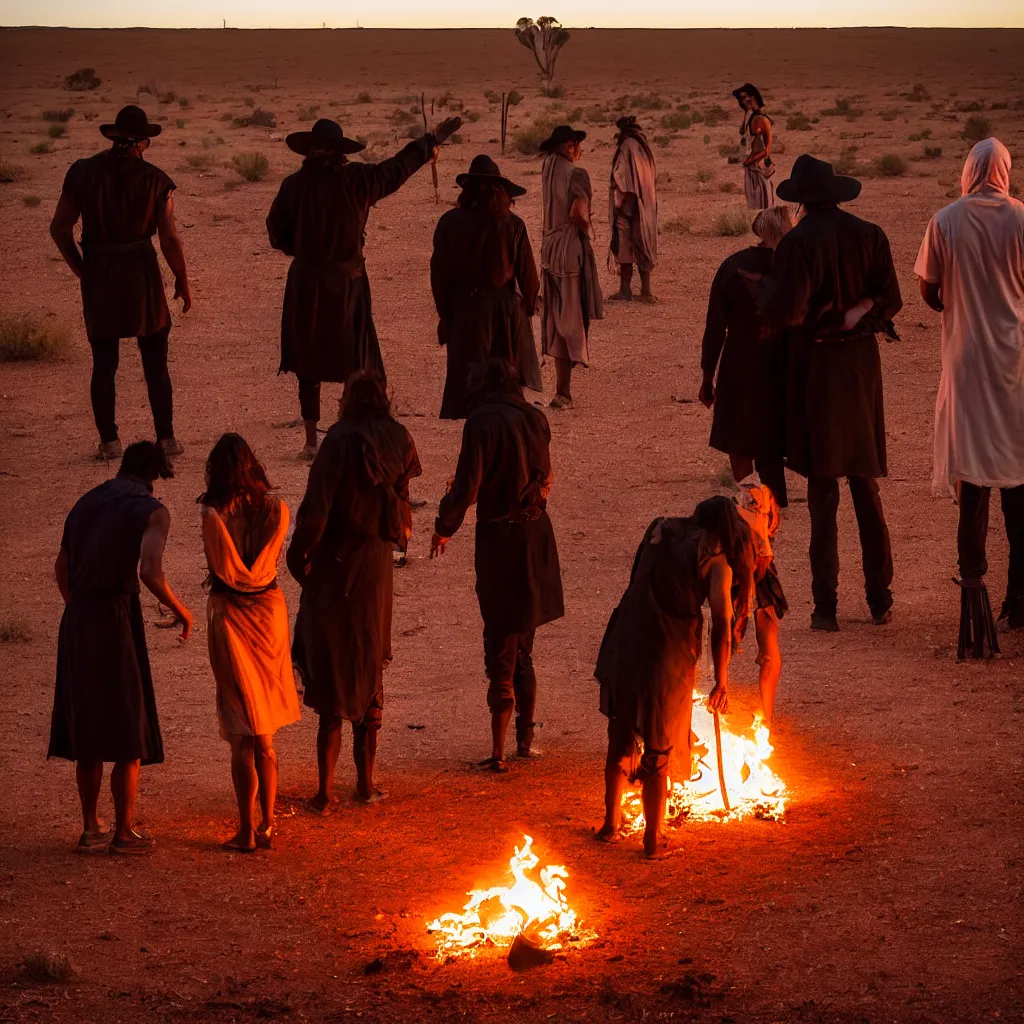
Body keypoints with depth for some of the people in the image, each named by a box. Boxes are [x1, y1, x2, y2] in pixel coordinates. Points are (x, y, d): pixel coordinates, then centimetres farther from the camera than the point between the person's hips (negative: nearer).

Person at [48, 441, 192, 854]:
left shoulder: (85, 503, 13)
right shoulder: (150, 512, -9)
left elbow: (62, 567, 23)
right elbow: (150, 572, -23)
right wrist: (181, 611, -7)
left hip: (76, 619, 7)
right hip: (116, 620, -7)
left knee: (87, 731, 15)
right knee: (130, 735, 5)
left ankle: (91, 828, 20)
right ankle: (123, 832, 9)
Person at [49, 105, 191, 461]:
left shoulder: (83, 172, -2)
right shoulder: (154, 179, -6)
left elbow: (59, 227, -1)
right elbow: (169, 237, -7)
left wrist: (80, 268, 10)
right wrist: (182, 281, 5)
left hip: (98, 275, 1)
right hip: (141, 272, -1)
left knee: (103, 364, 9)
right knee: (155, 363, 10)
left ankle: (109, 440, 7)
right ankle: (166, 437, 10)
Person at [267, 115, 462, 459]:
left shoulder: (293, 184, -6)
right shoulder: (356, 180, -11)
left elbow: (277, 233, 2)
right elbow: (399, 167, 0)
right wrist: (435, 139, 12)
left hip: (305, 283, 2)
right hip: (347, 284, -1)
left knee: (308, 366, 11)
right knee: (355, 365, 8)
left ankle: (311, 441, 12)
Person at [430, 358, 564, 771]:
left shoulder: (483, 422, -14)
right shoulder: (535, 419, 4)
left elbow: (467, 486, -15)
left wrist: (443, 528, 0)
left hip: (499, 537, -6)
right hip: (537, 535, 6)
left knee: (500, 650, -1)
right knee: (523, 648, 18)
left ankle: (498, 750, 0)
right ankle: (525, 739, 24)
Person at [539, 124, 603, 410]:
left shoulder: (547, 170, 7)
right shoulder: (576, 175, -15)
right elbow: (577, 213, -24)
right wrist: (586, 227, -5)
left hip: (550, 247, 7)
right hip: (572, 247, -7)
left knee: (556, 318, 13)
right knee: (572, 318, -3)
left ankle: (563, 388, 16)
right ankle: (562, 391, -4)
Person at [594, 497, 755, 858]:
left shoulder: (660, 529, 12)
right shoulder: (717, 560, -2)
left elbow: (638, 580, 13)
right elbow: (722, 625, -7)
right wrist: (721, 681, 0)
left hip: (625, 644, 4)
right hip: (669, 655, -4)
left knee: (621, 740, 20)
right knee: (658, 750, 9)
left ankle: (611, 824, 30)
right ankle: (653, 839, 15)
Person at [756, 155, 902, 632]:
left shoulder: (799, 243, -14)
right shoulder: (870, 235, 0)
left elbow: (782, 313, -19)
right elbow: (890, 301, 1)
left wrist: (765, 287, 1)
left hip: (817, 367, -4)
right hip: (863, 365, 4)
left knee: (823, 491, 1)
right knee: (866, 488, 13)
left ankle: (826, 605, 0)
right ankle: (880, 600, 14)